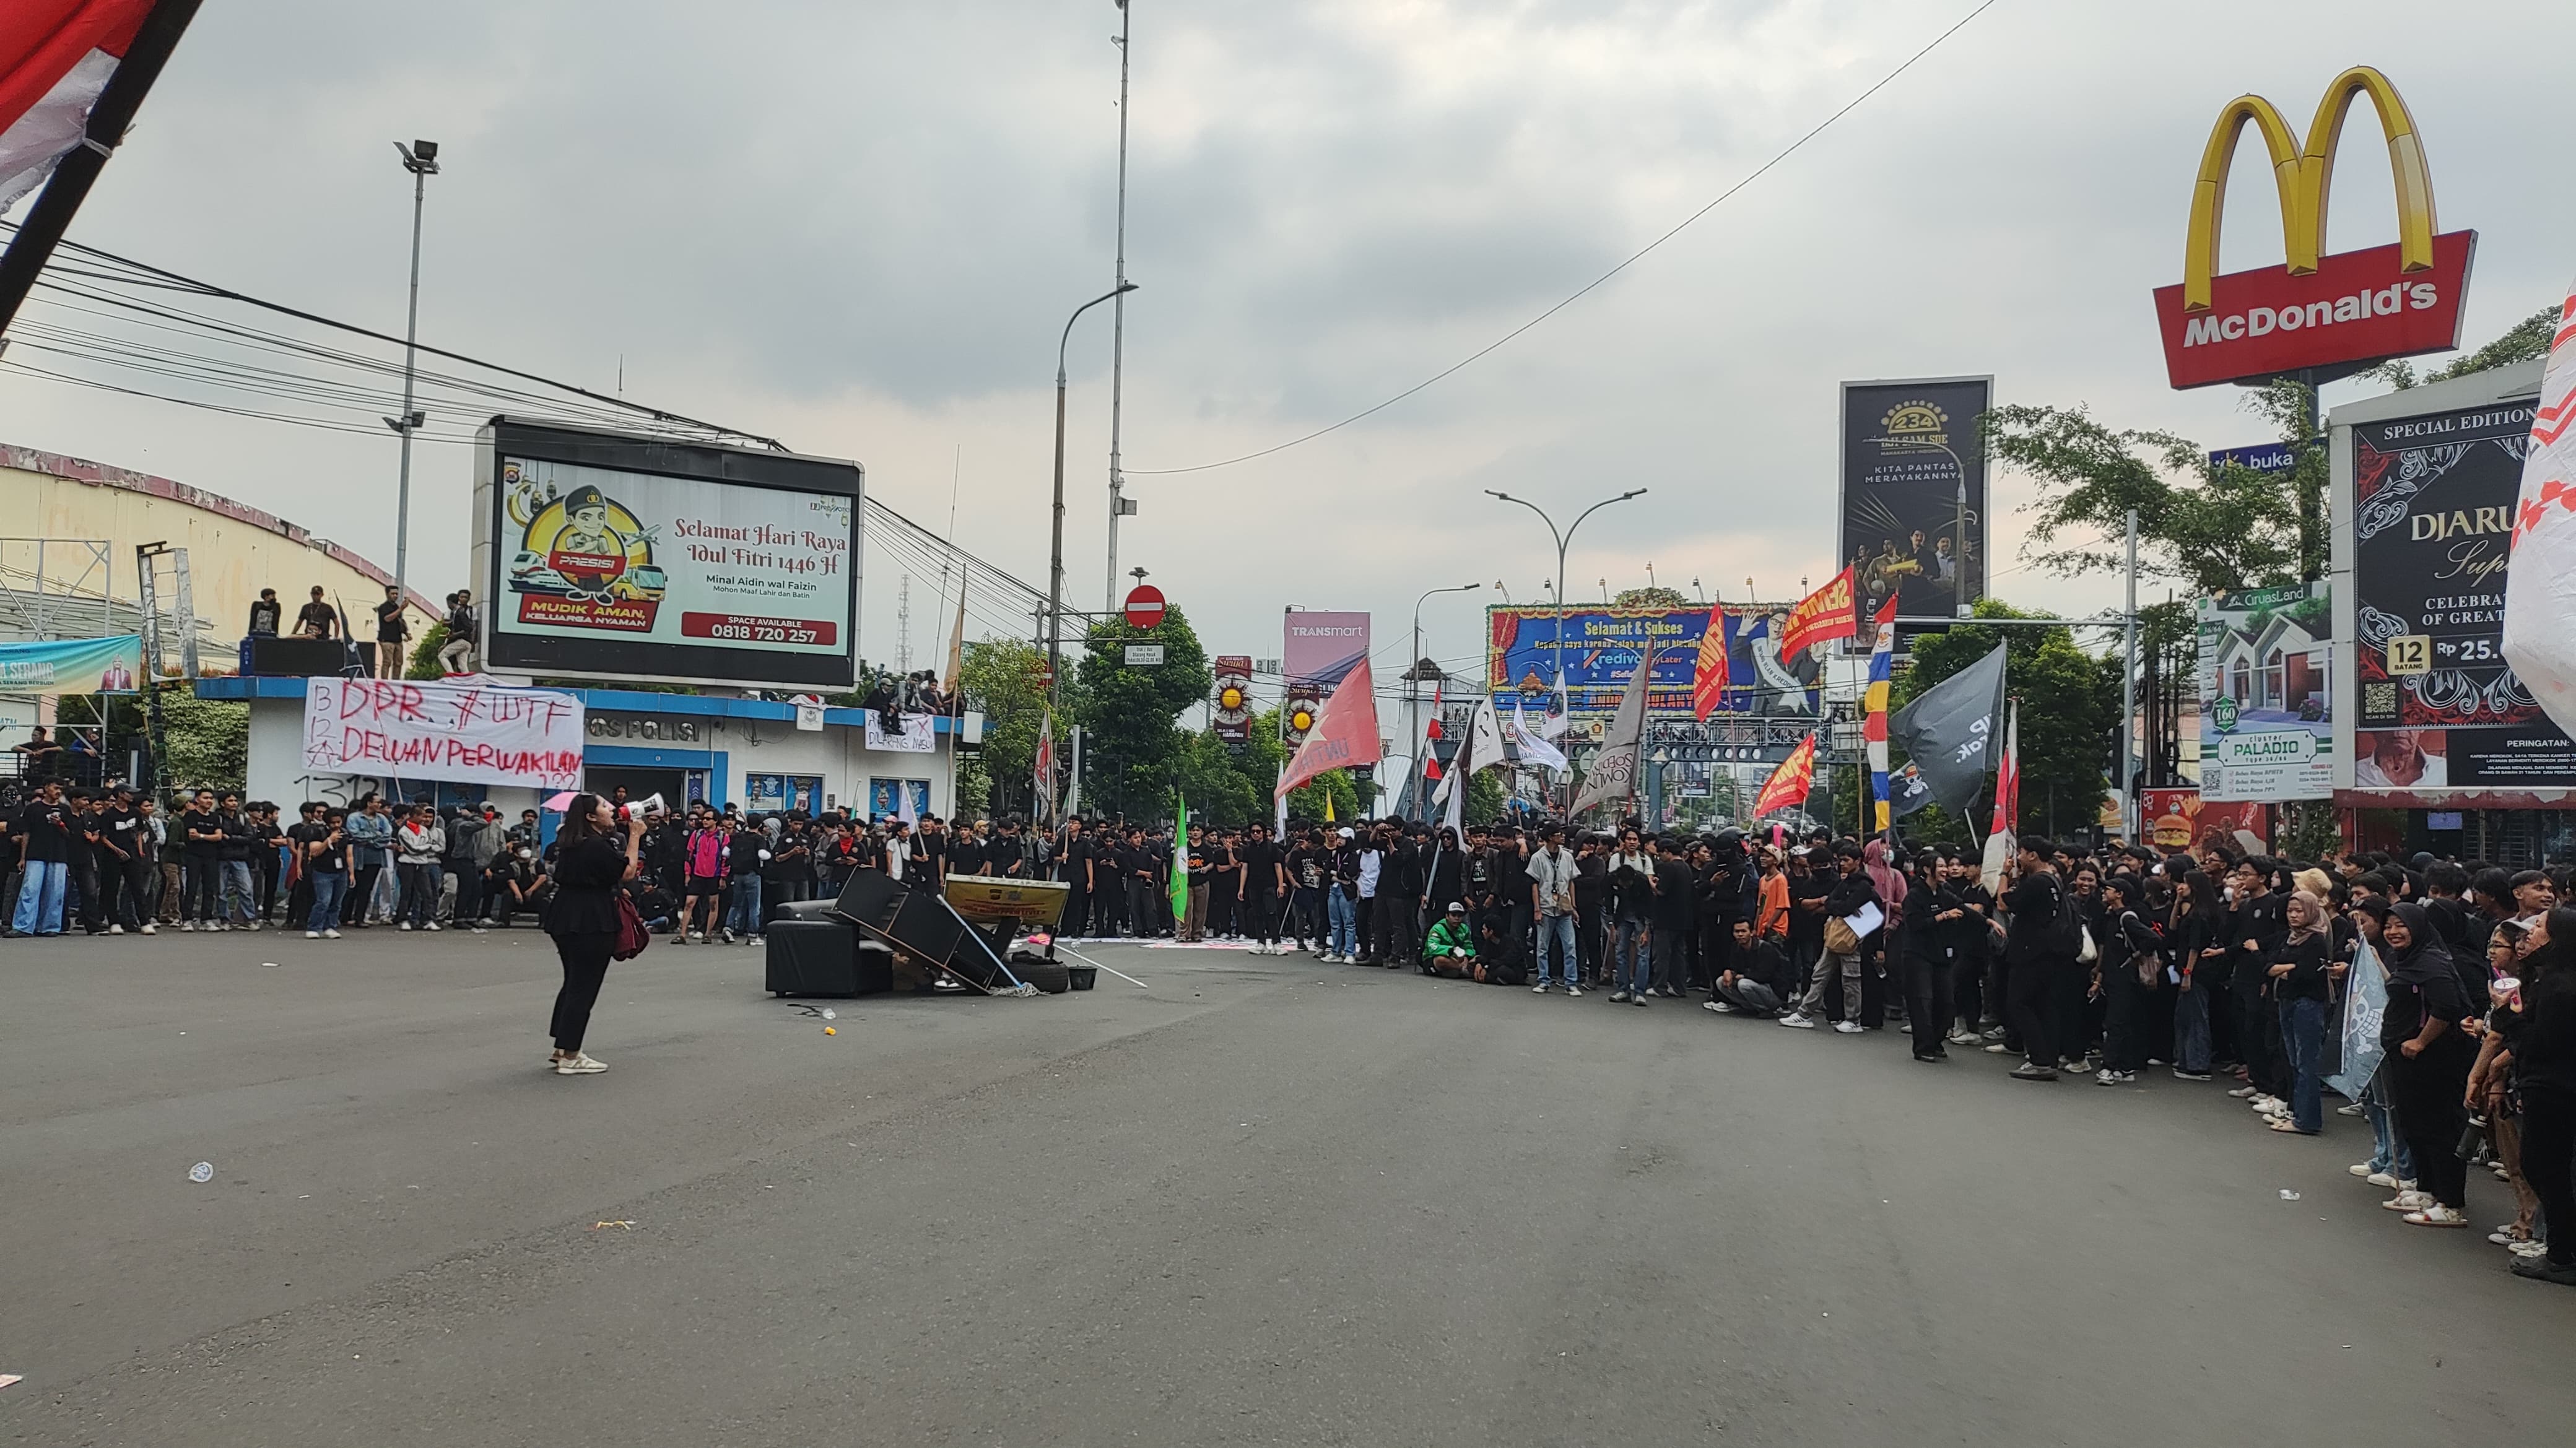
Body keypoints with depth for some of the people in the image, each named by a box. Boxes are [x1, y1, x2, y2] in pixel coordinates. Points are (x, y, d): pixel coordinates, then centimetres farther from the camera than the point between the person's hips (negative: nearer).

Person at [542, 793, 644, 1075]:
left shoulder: (570, 842, 10)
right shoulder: (597, 846, -19)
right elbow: (627, 872, -13)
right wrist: (635, 836, -5)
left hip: (566, 920, 10)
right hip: (591, 924, -10)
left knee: (573, 983, 19)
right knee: (584, 988, -3)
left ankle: (562, 1048, 24)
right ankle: (570, 1057, 0)